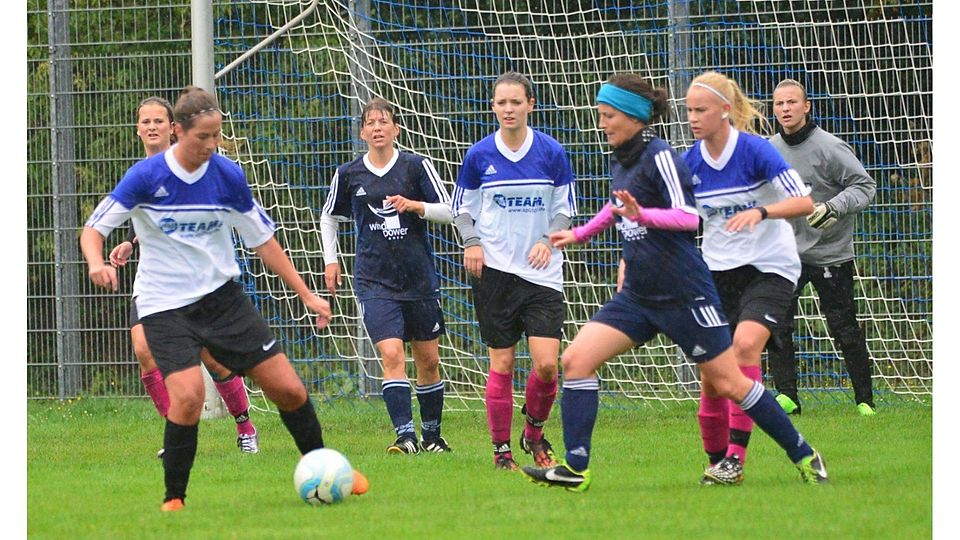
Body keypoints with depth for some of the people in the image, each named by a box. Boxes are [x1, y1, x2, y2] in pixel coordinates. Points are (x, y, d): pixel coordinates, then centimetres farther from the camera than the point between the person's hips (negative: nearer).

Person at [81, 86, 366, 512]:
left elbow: (263, 240, 7)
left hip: (222, 296, 4)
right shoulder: (146, 177, -13)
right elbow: (94, 228, -7)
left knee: (288, 389, -1)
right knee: (188, 394, -26)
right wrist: (97, 263, -30)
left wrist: (306, 294, 4)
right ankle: (173, 500, -7)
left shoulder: (228, 175, -4)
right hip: (165, 306, -3)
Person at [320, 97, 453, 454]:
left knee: (428, 360, 8)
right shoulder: (348, 174, 3)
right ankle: (405, 436, -22)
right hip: (374, 281, -1)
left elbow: (449, 211, 0)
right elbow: (328, 216, 20)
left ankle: (431, 435, 25)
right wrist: (330, 260, 13)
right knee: (392, 354, -18)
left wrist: (416, 206, -17)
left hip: (420, 277, 1)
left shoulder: (417, 167, 0)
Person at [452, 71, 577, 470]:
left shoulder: (551, 153, 0)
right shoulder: (479, 156, 1)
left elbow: (565, 209, 8)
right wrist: (472, 242, -8)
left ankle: (534, 433, 17)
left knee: (546, 363, -9)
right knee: (502, 363, -1)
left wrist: (548, 240, -10)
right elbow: (462, 208, 11)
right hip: (495, 270, 0)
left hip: (542, 272, 0)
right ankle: (501, 449, 10)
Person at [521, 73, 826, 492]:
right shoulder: (620, 162, 10)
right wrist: (579, 235, 37)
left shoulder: (659, 156, -14)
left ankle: (803, 456, 13)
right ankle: (575, 469, -8)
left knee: (727, 383, -2)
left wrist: (642, 214, -36)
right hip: (637, 296, 8)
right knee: (576, 360, -7)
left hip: (683, 294, -8)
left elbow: (688, 217, -23)